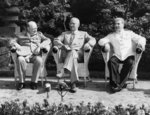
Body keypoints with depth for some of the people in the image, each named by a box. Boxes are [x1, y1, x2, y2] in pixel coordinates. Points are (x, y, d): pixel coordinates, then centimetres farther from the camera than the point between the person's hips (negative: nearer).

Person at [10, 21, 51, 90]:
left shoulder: (39, 34, 22)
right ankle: (22, 82, -21)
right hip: (24, 55, 0)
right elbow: (12, 41, 14)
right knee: (20, 60, -35)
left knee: (39, 60, -34)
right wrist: (16, 45, -9)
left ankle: (34, 82, -21)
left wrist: (41, 45, -7)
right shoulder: (21, 35, 19)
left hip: (35, 55, 0)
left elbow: (48, 40, 12)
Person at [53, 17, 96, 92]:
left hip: (79, 53, -1)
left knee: (73, 52, -38)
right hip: (67, 54, 1)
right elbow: (56, 40, 15)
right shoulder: (65, 34, 30)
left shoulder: (83, 34, 28)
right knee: (73, 58, -37)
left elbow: (93, 40, 12)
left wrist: (88, 44, -13)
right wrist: (63, 45, -8)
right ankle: (73, 83, -47)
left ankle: (63, 71, -55)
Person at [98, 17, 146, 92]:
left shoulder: (129, 33, 21)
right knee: (111, 61, -32)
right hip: (117, 55, 1)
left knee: (130, 62, -34)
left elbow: (141, 38, 14)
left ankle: (120, 84, -29)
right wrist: (105, 44, -14)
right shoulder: (111, 35, 22)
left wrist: (140, 43, -12)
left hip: (128, 55, -1)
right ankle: (115, 83, -29)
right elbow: (101, 41, 11)